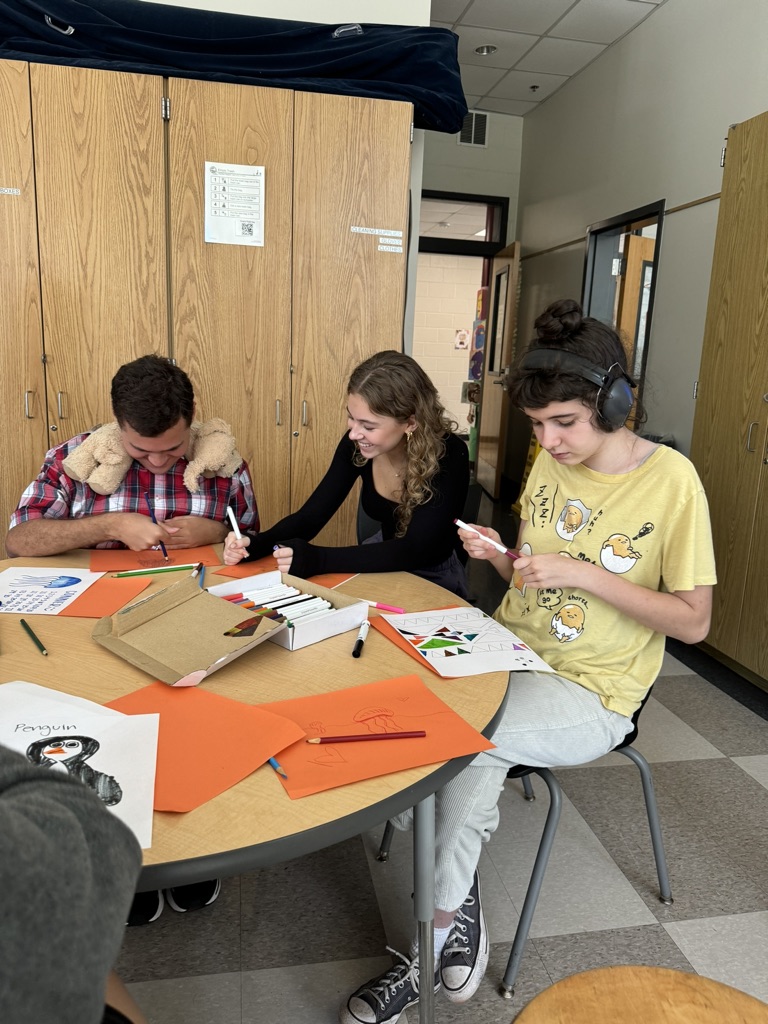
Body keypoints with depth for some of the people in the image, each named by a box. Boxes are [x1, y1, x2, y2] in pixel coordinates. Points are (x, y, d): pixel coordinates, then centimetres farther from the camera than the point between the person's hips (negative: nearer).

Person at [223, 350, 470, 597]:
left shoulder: (449, 456, -27)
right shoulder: (357, 444, -14)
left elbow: (415, 550, -32)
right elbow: (311, 515, -10)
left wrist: (317, 560, -41)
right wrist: (255, 544, -29)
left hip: (434, 577, -4)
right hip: (384, 562, 5)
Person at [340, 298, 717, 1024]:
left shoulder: (670, 480, -12)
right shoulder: (547, 464, 5)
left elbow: (693, 621, -10)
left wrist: (584, 575, -20)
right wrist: (497, 557, -8)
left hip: (591, 692, -5)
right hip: (510, 655, 5)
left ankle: (437, 928, -3)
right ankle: (457, 900, -1)